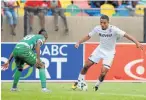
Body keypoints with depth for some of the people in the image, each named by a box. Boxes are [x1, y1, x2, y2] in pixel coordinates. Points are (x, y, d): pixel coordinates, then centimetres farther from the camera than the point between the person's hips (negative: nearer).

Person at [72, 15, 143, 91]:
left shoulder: (113, 29, -26)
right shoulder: (97, 28, -12)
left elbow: (126, 35, -31)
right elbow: (88, 36, 2)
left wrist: (136, 42, -41)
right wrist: (79, 42, -7)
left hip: (109, 53, -4)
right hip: (100, 50, 4)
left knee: (103, 72, -14)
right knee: (86, 65, 1)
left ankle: (96, 86, 14)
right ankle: (79, 82, 21)